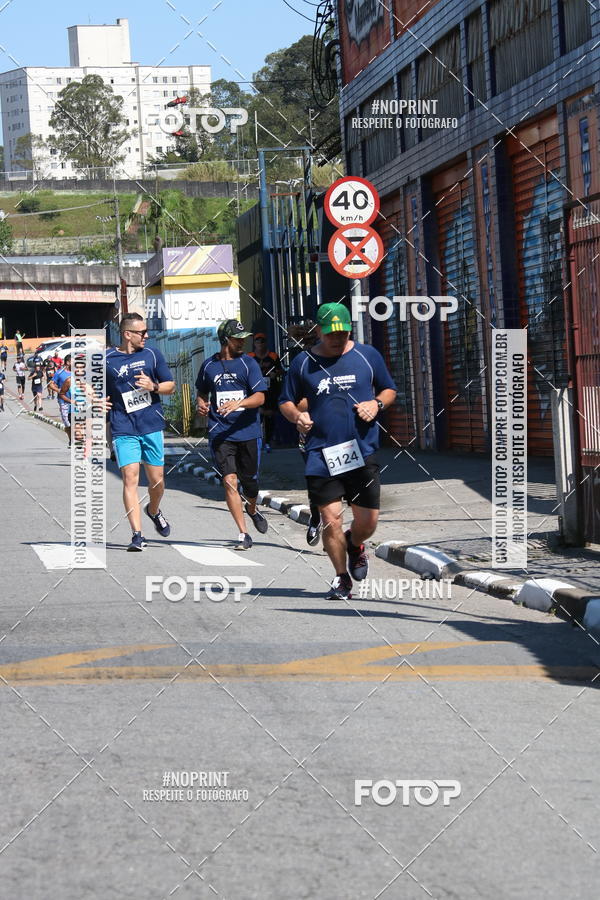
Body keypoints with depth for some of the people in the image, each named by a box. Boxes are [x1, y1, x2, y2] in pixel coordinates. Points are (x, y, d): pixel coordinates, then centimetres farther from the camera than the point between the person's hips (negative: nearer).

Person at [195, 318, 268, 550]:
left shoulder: (248, 364, 0)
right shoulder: (209, 365, 7)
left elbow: (260, 397, -9)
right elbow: (202, 392, 24)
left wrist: (238, 403, -26)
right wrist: (201, 404, 2)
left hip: (248, 432, 0)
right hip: (220, 433, 0)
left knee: (249, 481, 10)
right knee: (230, 481, -12)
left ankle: (252, 510, 45)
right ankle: (243, 534, -9)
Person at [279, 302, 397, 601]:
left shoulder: (368, 355, 7)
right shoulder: (303, 362, 5)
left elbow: (389, 389, 18)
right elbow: (286, 402, 13)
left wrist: (377, 404, -4)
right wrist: (297, 416, -8)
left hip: (363, 452, 1)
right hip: (321, 454, -1)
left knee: (367, 521, 2)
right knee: (331, 519, -7)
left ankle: (355, 546, 38)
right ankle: (341, 577, 12)